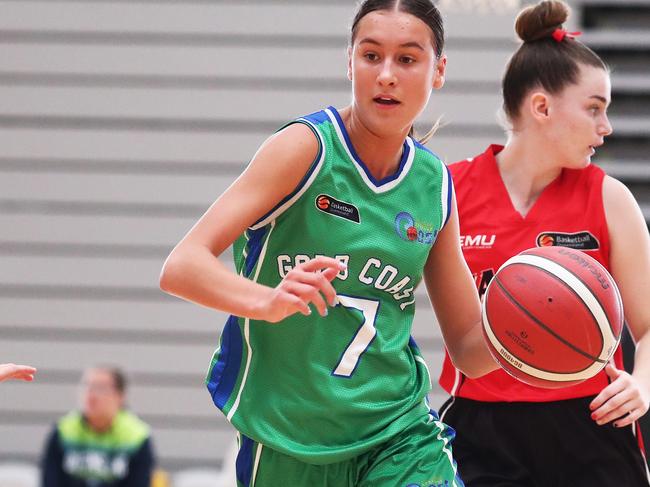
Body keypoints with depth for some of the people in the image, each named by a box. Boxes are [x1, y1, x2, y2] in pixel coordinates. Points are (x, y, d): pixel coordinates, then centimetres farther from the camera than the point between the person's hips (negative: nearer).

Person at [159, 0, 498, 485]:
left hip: (398, 434, 3)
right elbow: (181, 267, -20)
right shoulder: (307, 147, -11)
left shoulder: (435, 185, 3)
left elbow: (469, 347, 12)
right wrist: (269, 301, -38)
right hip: (286, 442, -3)